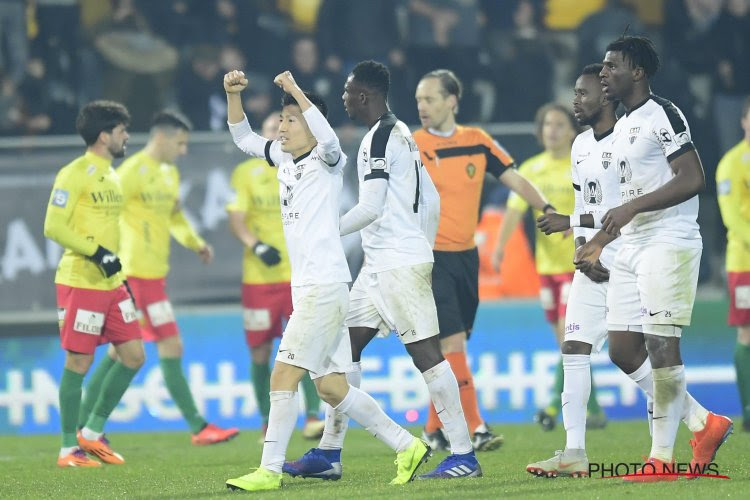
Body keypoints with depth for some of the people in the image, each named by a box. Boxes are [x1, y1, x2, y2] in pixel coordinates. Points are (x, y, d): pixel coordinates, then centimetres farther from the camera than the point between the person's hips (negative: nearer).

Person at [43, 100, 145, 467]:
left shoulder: (112, 177, 16)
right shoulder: (75, 175, -11)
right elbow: (53, 227, -17)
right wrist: (97, 253, -20)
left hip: (111, 284, 9)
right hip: (80, 282, -9)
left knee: (133, 355, 5)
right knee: (79, 362, -4)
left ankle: (93, 432, 16)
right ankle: (69, 448, 4)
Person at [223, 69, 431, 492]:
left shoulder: (328, 161, -7)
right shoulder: (284, 158, 16)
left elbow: (329, 139, -30)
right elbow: (243, 138, 25)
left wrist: (297, 93, -28)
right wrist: (233, 95, 10)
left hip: (326, 286, -9)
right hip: (306, 287, 9)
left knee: (284, 374, -11)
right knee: (331, 386, 8)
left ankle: (270, 470, -9)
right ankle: (407, 446, 15)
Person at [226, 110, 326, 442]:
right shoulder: (246, 173, 2)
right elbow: (236, 219, -6)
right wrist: (256, 245, -23)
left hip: (299, 274, 1)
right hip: (259, 276, -1)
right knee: (260, 353, 3)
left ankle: (313, 418, -12)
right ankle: (268, 423, 16)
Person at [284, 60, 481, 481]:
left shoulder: (380, 138, -13)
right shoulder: (402, 134, 18)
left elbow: (371, 208, -19)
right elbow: (432, 202, 20)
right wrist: (423, 250, 25)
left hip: (398, 264, -10)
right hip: (381, 265, 10)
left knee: (425, 352, -9)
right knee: (345, 346, 11)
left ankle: (464, 456, -9)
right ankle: (329, 454, 13)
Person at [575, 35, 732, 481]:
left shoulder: (663, 115, -10)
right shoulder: (621, 128, 19)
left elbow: (693, 180, -18)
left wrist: (632, 208, -22)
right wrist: (598, 242, 22)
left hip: (668, 243, -10)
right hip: (631, 249, 10)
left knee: (661, 345, -10)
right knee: (623, 350, 6)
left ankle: (662, 458, -5)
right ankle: (705, 424, 15)